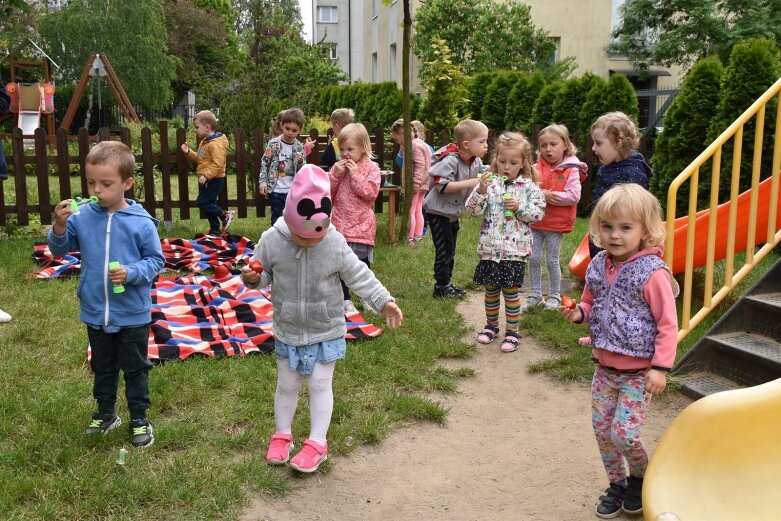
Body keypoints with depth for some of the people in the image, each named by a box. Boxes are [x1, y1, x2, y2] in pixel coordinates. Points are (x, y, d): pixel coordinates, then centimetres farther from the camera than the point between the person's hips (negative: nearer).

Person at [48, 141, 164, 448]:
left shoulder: (141, 223, -15)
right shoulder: (82, 216, -8)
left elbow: (155, 260, -7)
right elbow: (60, 249, 1)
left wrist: (131, 273, -25)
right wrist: (60, 226, -18)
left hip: (133, 315, -3)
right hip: (95, 313, 3)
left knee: (135, 369, 13)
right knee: (102, 368, 22)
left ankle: (139, 419, 29)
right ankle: (105, 414, 41)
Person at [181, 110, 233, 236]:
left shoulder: (216, 144, -20)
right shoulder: (205, 142, 13)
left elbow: (218, 164, -27)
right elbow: (200, 159, 22)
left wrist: (206, 176, -29)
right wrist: (189, 153, 8)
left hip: (215, 180, -10)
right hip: (208, 180, 10)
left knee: (202, 202, -12)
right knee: (209, 204, 14)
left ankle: (225, 215, -4)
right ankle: (215, 229, 23)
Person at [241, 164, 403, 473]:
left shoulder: (336, 243, -17)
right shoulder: (272, 240, -15)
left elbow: (359, 276, -8)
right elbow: (264, 275, -2)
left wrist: (383, 301, -13)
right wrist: (252, 279, -25)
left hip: (326, 332, -1)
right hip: (287, 331, 2)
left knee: (320, 385, 7)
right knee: (287, 385, 16)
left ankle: (317, 443, 20)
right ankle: (282, 436, 35)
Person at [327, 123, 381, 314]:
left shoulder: (371, 168, -5)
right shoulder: (338, 167, 6)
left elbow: (371, 192, -16)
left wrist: (355, 175, -18)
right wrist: (335, 175, -11)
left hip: (361, 226, -3)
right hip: (339, 225, 3)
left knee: (362, 264, 9)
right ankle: (345, 300, 19)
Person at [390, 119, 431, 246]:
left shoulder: (414, 146, -18)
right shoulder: (417, 143, 13)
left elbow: (420, 165, -24)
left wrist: (415, 183, -26)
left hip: (414, 184, -11)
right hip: (421, 184, 11)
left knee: (410, 211, -5)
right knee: (418, 211, 15)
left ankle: (410, 239, -2)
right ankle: (418, 237, 22)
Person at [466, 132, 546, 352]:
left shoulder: (528, 187, -3)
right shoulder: (488, 182, -1)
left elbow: (539, 212, -3)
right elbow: (472, 209, -6)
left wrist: (519, 207, -17)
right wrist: (480, 190, -22)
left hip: (515, 249, -2)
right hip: (490, 247, 2)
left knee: (511, 290, 3)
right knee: (490, 289, 14)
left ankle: (513, 331, 15)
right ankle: (491, 325, 32)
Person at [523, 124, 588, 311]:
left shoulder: (571, 170, -8)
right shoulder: (537, 168, 1)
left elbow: (573, 196, -16)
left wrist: (550, 195, -18)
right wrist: (543, 194, -21)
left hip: (556, 224, -3)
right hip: (535, 220, 4)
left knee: (552, 261, 6)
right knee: (533, 259, 7)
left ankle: (554, 296, 23)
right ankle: (534, 295, 21)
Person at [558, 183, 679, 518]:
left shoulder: (652, 273, -18)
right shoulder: (598, 267, 0)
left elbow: (668, 324, -14)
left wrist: (661, 367, -16)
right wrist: (578, 314, -7)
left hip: (638, 371, -6)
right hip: (604, 366, 6)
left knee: (623, 432, -6)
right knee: (601, 429, 11)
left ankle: (641, 476, 26)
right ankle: (617, 484, 32)